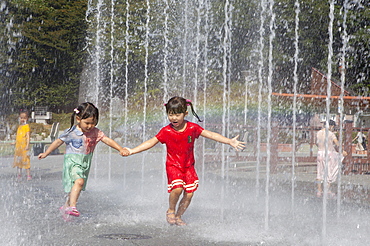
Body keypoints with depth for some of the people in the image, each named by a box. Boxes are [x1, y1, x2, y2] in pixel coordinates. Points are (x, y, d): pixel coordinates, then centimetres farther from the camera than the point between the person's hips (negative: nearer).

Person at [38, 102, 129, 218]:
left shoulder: (95, 132, -1)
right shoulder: (71, 132, -9)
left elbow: (107, 140, -5)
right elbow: (58, 142, 2)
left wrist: (121, 149, -17)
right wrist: (46, 153, 9)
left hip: (85, 164, 5)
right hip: (72, 162, -5)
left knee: (77, 186, 14)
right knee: (79, 181, -28)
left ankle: (66, 206, 34)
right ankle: (72, 206, -31)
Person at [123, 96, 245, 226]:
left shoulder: (192, 128, -7)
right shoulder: (166, 131, -10)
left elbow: (211, 135, -2)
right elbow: (150, 142, -6)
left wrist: (230, 141, -7)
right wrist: (132, 151, -13)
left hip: (188, 166, 3)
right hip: (173, 166, -3)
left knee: (189, 194, -2)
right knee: (177, 188, -25)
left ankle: (178, 216, 22)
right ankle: (171, 210, 3)